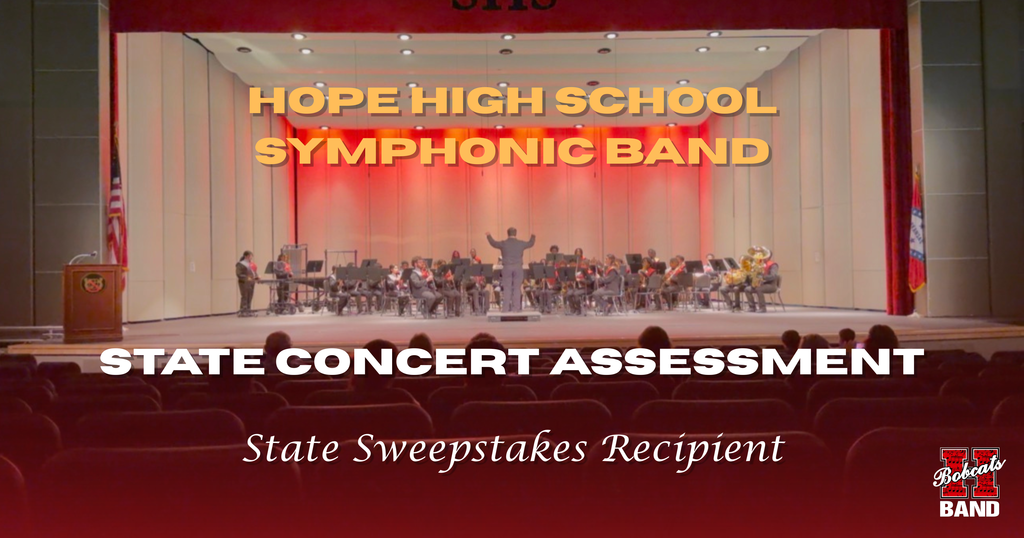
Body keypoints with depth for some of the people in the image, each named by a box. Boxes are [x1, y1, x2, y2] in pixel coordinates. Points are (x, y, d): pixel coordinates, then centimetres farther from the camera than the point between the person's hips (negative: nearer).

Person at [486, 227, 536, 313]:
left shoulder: (503, 243, -2)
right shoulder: (521, 243, 2)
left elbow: (493, 243, 14)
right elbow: (530, 244, 20)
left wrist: (489, 236, 32)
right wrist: (533, 237, 41)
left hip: (507, 267, 0)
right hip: (518, 267, 1)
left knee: (506, 288, 2)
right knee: (517, 288, 2)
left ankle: (506, 308, -1)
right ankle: (516, 308, 1)